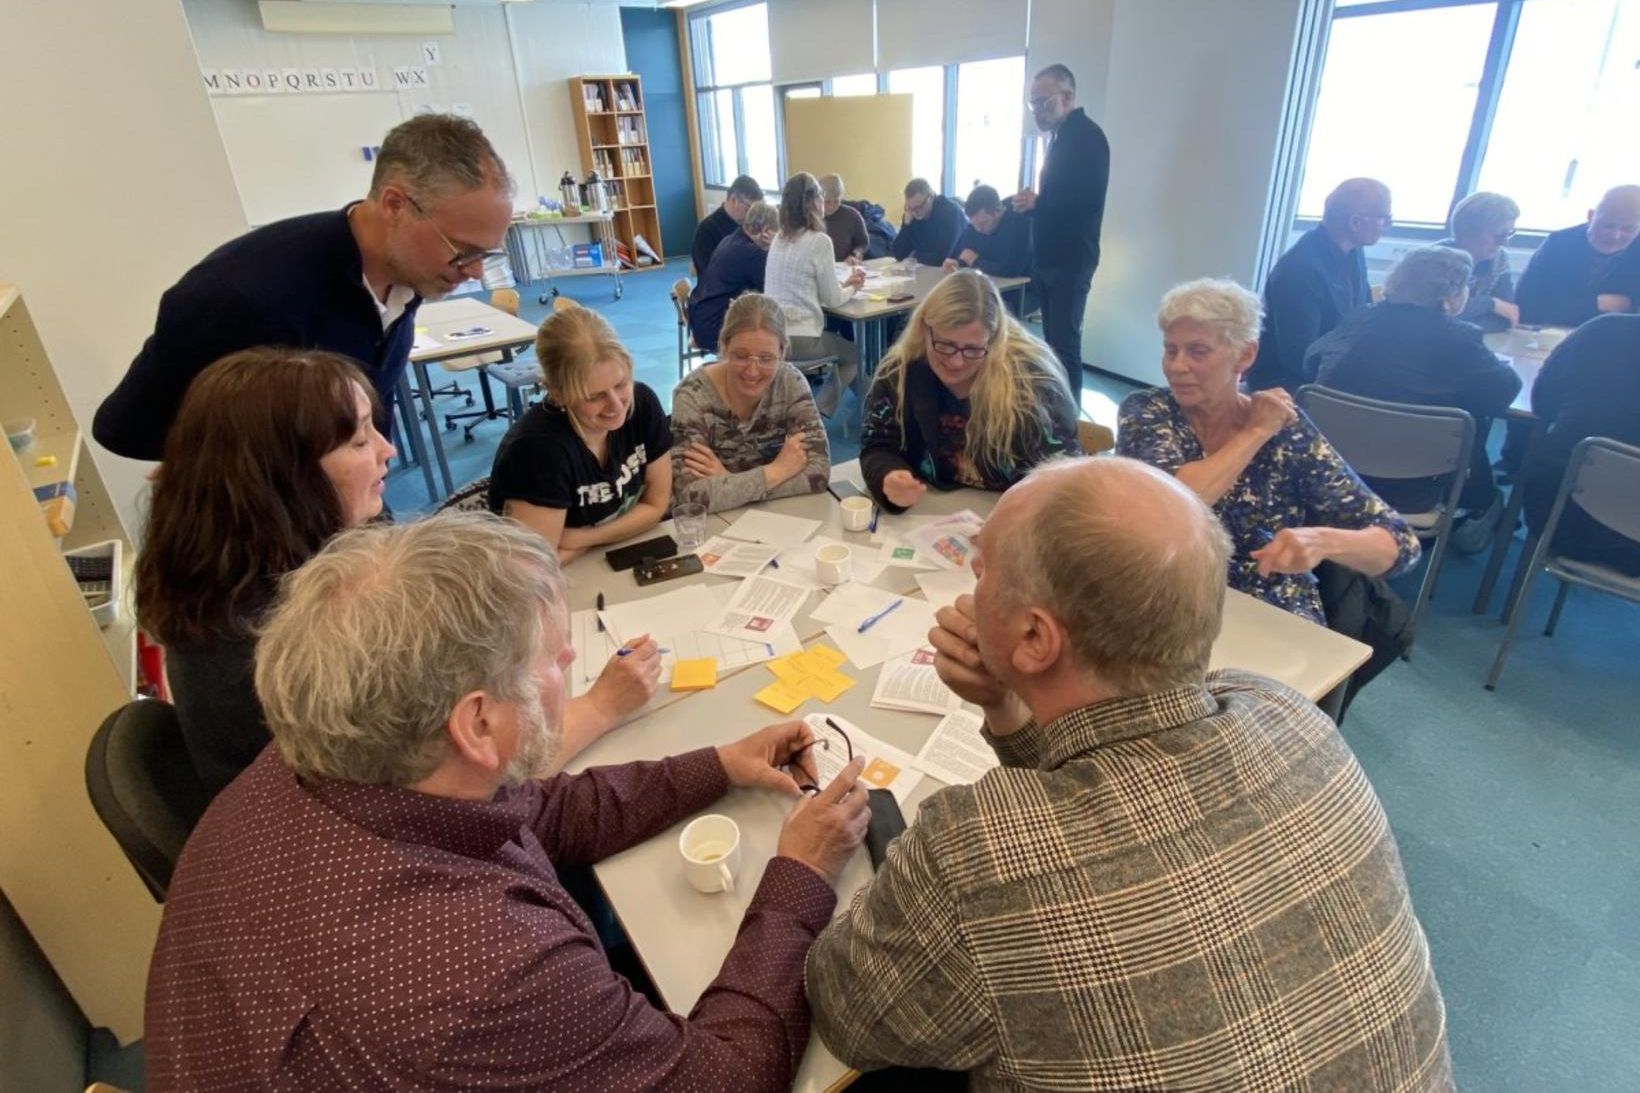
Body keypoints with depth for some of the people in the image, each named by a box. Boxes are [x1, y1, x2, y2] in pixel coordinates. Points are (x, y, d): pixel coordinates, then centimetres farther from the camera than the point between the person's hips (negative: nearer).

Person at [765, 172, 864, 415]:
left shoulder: (779, 239, 11)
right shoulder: (819, 241, -11)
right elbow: (832, 300, -4)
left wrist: (843, 283, 23)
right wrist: (852, 289, 17)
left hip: (771, 334, 7)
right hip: (799, 339, -7)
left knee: (839, 342, 32)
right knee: (854, 354, 22)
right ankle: (821, 410, 12)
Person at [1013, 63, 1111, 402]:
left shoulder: (1086, 136, -11)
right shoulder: (1062, 136, 19)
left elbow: (1088, 199, -22)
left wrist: (1037, 202, -16)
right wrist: (1032, 202, 3)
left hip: (1070, 260, -9)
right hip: (1052, 257, 10)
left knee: (1064, 344, -10)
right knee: (1054, 340, 11)